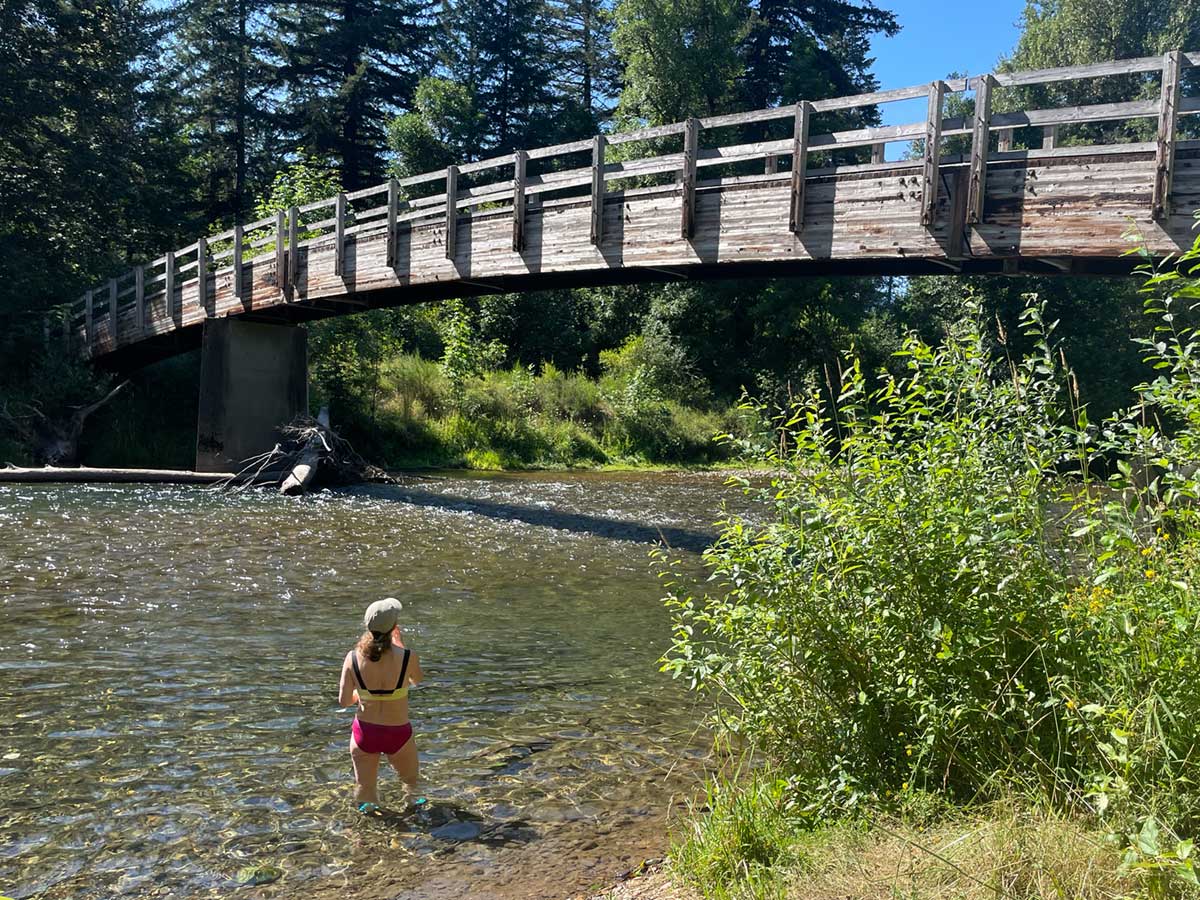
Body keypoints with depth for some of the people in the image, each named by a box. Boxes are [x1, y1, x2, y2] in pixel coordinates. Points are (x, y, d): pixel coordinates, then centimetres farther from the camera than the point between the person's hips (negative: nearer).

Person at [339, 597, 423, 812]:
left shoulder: (353, 658, -15)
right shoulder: (407, 657, -21)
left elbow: (344, 701, -7)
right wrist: (401, 645, 9)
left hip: (364, 733, 2)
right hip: (398, 734, -1)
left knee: (364, 794, 19)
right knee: (412, 786, 25)